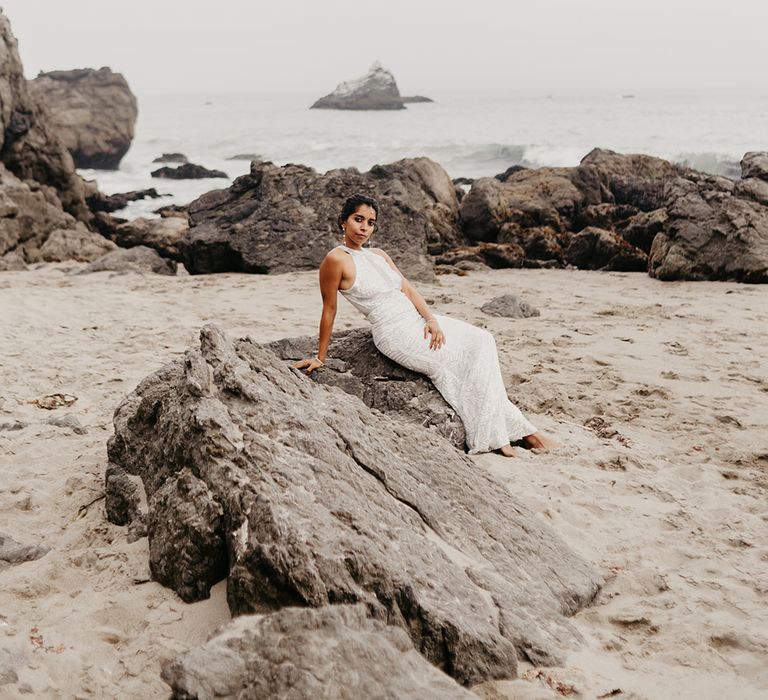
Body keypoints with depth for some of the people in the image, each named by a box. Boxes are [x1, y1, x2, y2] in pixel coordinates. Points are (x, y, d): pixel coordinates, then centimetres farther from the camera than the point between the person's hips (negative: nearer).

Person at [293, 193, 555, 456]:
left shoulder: (379, 254, 14)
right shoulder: (336, 259, -9)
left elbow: (408, 289, 9)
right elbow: (329, 310, -6)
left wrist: (431, 319, -7)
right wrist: (320, 358, -2)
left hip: (419, 321, 8)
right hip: (397, 335, -8)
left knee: (482, 340, -7)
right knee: (472, 357, -16)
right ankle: (490, 436, -10)